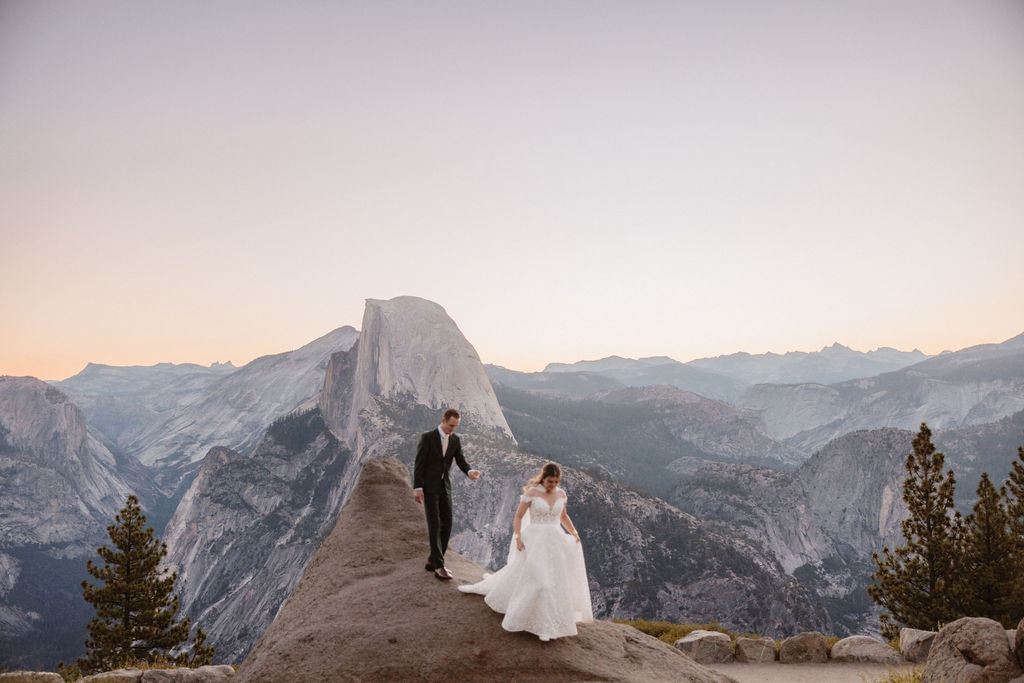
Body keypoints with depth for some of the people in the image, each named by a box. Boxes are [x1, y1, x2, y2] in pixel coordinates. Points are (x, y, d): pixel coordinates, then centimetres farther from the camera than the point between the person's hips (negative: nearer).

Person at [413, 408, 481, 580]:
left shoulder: (455, 440, 6)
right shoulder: (427, 437, -10)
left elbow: (461, 461, 1)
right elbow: (419, 464, -10)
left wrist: (470, 472, -22)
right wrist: (417, 488, -16)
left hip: (444, 486, 6)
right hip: (428, 487, -6)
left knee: (447, 524, 3)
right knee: (434, 524, -10)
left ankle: (433, 560, 16)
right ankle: (439, 566, -9)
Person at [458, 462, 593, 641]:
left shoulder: (561, 494, 6)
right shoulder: (531, 492, -8)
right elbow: (518, 517, -6)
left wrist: (574, 533, 9)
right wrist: (518, 537, -19)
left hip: (555, 542, 4)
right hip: (535, 541, -4)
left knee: (554, 581, 2)